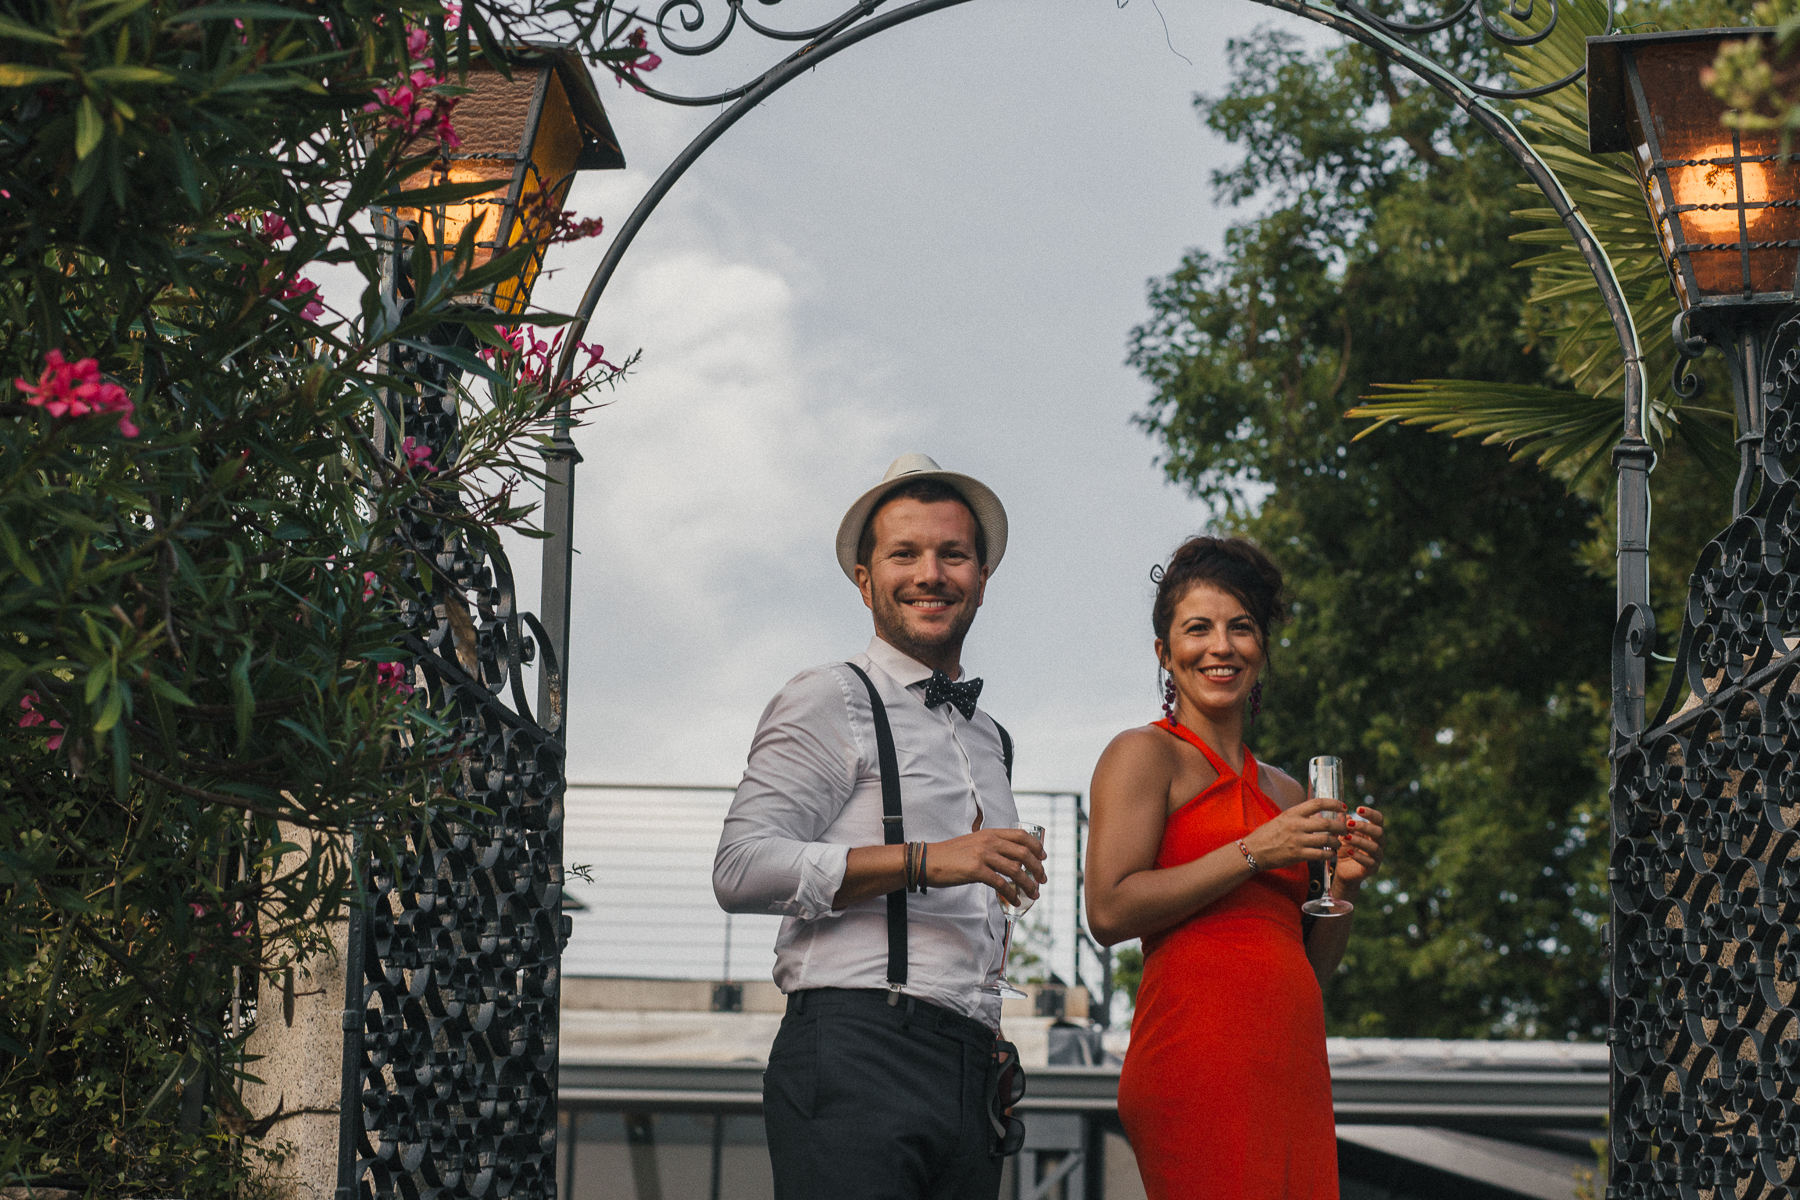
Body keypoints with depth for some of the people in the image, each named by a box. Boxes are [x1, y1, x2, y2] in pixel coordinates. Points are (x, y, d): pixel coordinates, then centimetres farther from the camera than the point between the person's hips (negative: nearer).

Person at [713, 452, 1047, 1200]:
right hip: (856, 1059, -7)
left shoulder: (990, 741, 26)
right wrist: (926, 860, -15)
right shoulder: (828, 704, 3)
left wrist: (993, 1053, 18)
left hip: (971, 1078, 7)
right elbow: (741, 869, -10)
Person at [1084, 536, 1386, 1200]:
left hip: (1292, 1064, 7)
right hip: (1199, 1060, -7)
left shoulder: (1286, 792, 22)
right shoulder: (1144, 755, 3)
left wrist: (1344, 884, 5)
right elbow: (1109, 911, -11)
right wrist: (1254, 853, -10)